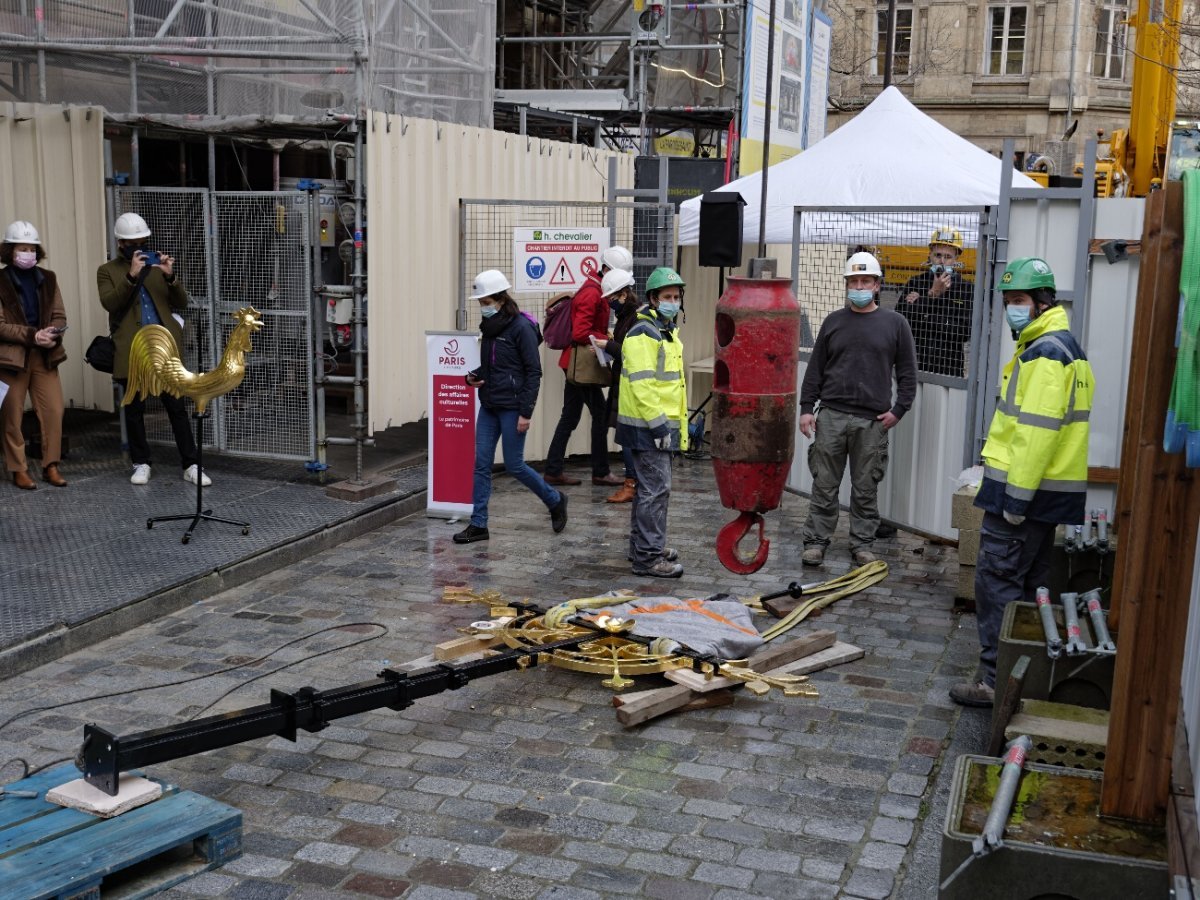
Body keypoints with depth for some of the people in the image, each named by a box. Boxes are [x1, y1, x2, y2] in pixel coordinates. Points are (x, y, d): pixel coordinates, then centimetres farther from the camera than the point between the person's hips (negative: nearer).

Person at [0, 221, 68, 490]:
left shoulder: (47, 279, 9)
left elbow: (59, 316, 9)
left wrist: (52, 334, -12)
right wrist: (32, 335, -19)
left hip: (45, 355, 3)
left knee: (54, 411, -2)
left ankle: (51, 466, 9)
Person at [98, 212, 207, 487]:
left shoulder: (156, 265, 14)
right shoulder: (108, 271, 7)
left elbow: (181, 304, 5)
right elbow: (109, 303, -12)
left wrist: (170, 276, -12)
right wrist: (131, 275, -21)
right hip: (131, 352, -1)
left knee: (177, 407, -1)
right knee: (134, 410, 6)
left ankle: (191, 465, 1)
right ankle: (141, 463, 19)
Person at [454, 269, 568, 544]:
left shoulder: (521, 327, -13)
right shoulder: (489, 327, 11)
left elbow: (534, 372, -13)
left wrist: (526, 412, -17)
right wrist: (473, 376, 1)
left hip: (511, 407, -7)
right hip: (489, 406, 8)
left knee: (514, 465, 0)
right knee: (481, 464, 3)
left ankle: (555, 501, 22)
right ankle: (478, 525, 8)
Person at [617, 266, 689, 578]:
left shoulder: (666, 331, 17)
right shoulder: (643, 333, -15)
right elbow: (642, 383, -22)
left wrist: (674, 423, 22)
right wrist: (657, 423, -23)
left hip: (663, 424, 10)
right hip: (648, 426, -10)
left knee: (649, 487, 18)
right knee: (656, 489, -10)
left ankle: (643, 546, 29)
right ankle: (648, 557, -6)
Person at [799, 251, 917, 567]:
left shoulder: (895, 323, 5)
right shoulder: (833, 321, 10)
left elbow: (907, 372, 6)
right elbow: (815, 368, 10)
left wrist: (898, 409, -2)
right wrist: (806, 408, 3)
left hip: (873, 421, -1)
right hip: (831, 416, 1)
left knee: (865, 487, 6)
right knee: (824, 484, 3)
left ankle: (862, 544, 16)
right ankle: (815, 541, 10)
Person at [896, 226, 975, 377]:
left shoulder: (967, 289, 1)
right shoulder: (915, 283, 6)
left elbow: (965, 332, -10)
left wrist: (922, 323, -10)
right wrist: (932, 294, -15)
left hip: (950, 369, -1)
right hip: (915, 364, 1)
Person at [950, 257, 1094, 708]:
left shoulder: (1043, 353, -17)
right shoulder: (1065, 345, 17)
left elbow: (1036, 431, -23)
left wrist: (1016, 496, -21)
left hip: (1023, 487, -10)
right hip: (1050, 488, 10)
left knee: (998, 581, -5)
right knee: (1030, 581, 17)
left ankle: (997, 681, -1)